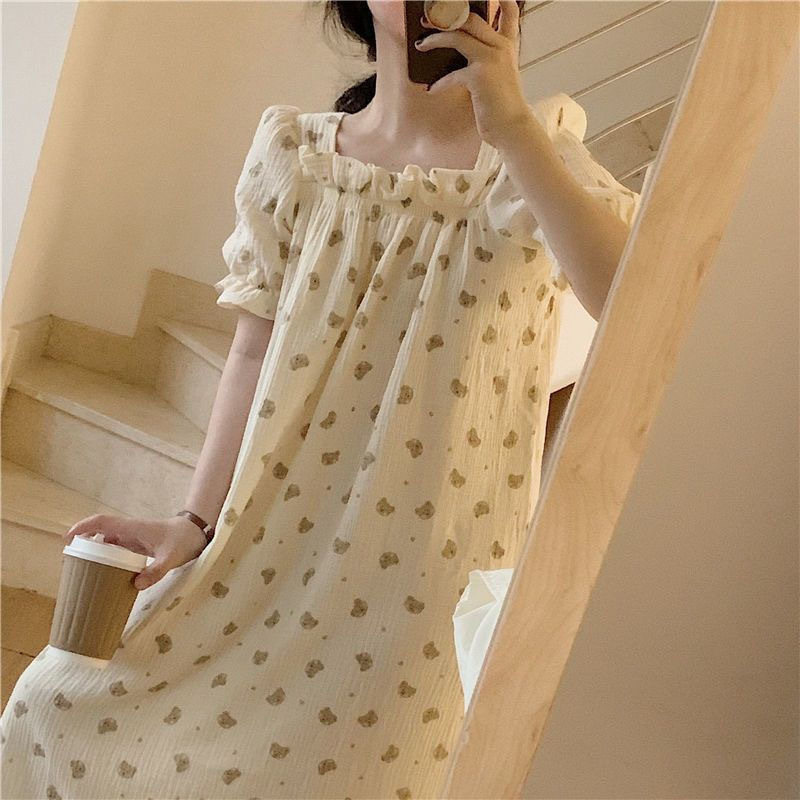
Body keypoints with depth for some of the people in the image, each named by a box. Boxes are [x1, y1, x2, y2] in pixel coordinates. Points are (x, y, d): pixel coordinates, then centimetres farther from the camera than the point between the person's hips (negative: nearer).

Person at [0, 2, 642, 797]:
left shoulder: (531, 151, -7)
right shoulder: (295, 149, 1)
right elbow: (254, 351, 2)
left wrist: (510, 123, -28)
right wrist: (196, 522, -5)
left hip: (414, 576, -3)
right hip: (265, 537, 3)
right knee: (64, 708, 3)